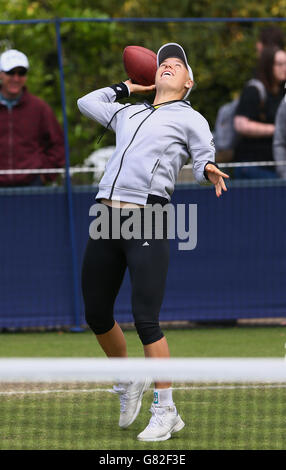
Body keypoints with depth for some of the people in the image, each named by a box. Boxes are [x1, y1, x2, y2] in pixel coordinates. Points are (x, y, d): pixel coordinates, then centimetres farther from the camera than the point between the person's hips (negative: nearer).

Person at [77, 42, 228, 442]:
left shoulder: (190, 119, 9)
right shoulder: (129, 113, 24)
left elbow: (204, 161, -1)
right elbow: (86, 103, 38)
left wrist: (209, 170, -23)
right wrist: (127, 88, 34)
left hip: (147, 224, -6)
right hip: (107, 220, 6)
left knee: (145, 319, -12)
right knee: (96, 315, 9)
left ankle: (165, 412, -5)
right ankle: (128, 384, 33)